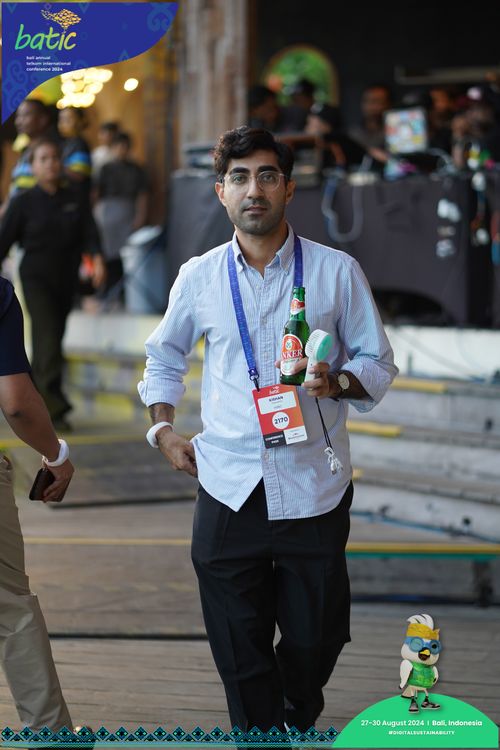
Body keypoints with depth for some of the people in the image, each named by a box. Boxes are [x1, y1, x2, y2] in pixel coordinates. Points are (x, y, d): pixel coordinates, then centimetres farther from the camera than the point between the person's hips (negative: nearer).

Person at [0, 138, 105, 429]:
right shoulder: (24, 203, -4)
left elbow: (90, 234, -3)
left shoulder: (75, 201, 4)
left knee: (49, 342, 13)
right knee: (49, 342, -15)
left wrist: (98, 259, -21)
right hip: (36, 279, -4)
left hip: (66, 281, 4)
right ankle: (54, 407, -16)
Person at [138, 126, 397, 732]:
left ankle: (299, 725, 40)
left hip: (313, 492, -1)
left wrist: (337, 382, -16)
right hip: (229, 492, 1)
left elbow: (378, 363, 5)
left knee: (314, 639, 10)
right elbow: (163, 358, 21)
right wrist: (163, 429, 9)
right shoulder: (198, 278, 4)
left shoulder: (337, 272, -1)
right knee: (240, 653, 5)